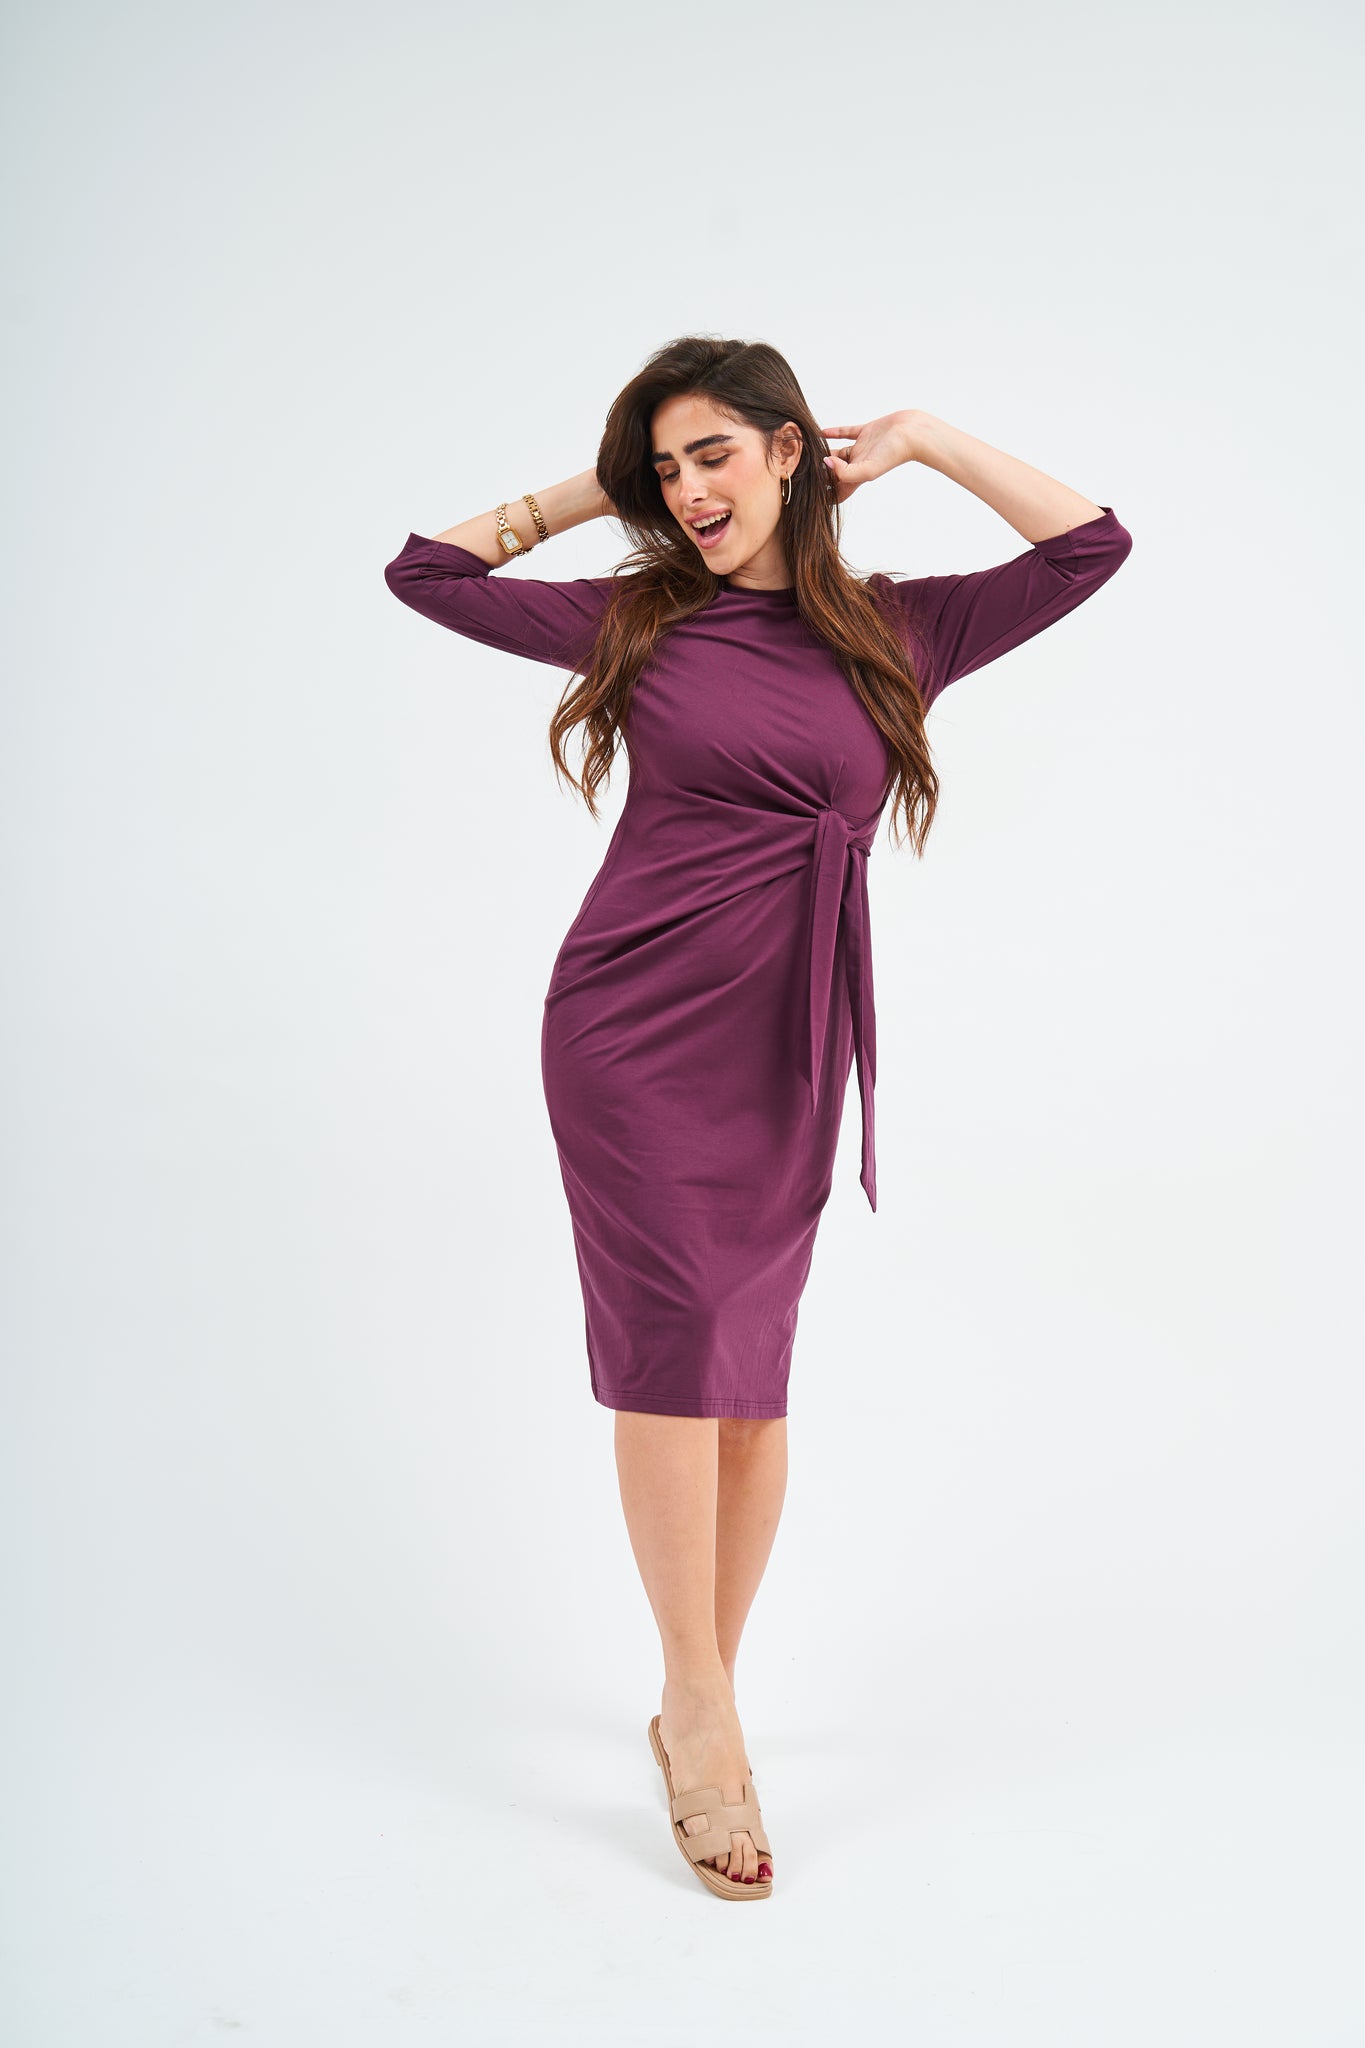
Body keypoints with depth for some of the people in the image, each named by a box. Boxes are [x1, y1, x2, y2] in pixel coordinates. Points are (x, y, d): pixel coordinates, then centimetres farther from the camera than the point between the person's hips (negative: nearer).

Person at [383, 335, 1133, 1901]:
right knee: (676, 1356, -5)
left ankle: (695, 1702, 19)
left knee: (753, 1381, 5)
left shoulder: (896, 631, 8)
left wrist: (922, 442, 10)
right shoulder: (636, 620, 7)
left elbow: (1090, 547, 10)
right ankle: (706, 1720, 5)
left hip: (789, 1051, 2)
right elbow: (424, 570, 13)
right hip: (633, 1026, -1)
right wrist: (591, 491, 12)